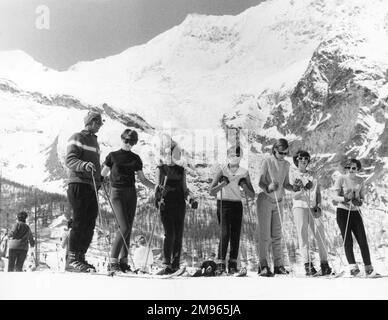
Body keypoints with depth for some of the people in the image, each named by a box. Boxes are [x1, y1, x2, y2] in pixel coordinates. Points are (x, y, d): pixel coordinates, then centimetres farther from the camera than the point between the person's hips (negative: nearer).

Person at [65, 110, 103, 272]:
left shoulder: (94, 141, 25)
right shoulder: (77, 138, 1)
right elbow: (69, 160, -12)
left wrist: (99, 179, 21)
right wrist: (84, 165, -29)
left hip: (91, 187, 8)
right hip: (78, 184, -8)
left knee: (90, 224, 4)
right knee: (80, 222, -11)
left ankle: (80, 257, 10)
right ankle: (72, 259, -8)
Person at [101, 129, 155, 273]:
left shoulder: (135, 158, 13)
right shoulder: (112, 156, 6)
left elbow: (142, 179, 14)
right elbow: (102, 174, 7)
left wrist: (156, 187, 2)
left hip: (131, 193, 4)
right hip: (117, 192, -4)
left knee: (128, 228, 3)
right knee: (124, 228, -16)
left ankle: (124, 261, 10)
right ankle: (113, 261, -8)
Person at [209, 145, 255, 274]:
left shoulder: (244, 173, -1)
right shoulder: (222, 170, -9)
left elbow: (252, 196, 1)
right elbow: (211, 192, -15)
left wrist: (244, 186, -16)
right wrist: (223, 183, -28)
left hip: (237, 205, 3)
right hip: (223, 204, -3)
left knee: (236, 235, 1)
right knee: (225, 234, -14)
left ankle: (233, 265, 11)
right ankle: (221, 264, -6)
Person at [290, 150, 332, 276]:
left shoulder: (312, 176, 22)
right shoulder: (293, 175, 10)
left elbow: (318, 193, 19)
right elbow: (293, 196, 2)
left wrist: (318, 205, 2)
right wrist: (303, 190, -17)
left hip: (313, 208, 3)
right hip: (299, 206, -3)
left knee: (320, 232, -11)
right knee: (302, 234, -12)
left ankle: (324, 264, -8)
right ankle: (308, 264, -13)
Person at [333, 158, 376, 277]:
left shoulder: (360, 180, 9)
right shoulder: (341, 179, -2)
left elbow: (362, 197, 10)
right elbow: (335, 197, -7)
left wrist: (359, 201, -13)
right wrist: (344, 198, -27)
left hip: (356, 212, 3)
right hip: (343, 211, -3)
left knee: (362, 240, -2)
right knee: (347, 240, -6)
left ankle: (368, 268, 7)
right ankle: (353, 267, -3)